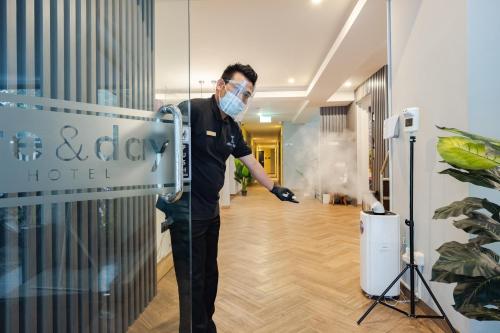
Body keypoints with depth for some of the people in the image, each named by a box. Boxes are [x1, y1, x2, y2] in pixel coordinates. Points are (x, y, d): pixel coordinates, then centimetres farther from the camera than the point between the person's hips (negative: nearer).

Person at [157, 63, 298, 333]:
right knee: (193, 281, 3)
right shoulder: (192, 110, -15)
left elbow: (251, 162, 18)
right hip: (186, 211, -8)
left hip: (211, 211, 9)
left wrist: (274, 188, 23)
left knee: (209, 277, 21)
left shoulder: (232, 128, 10)